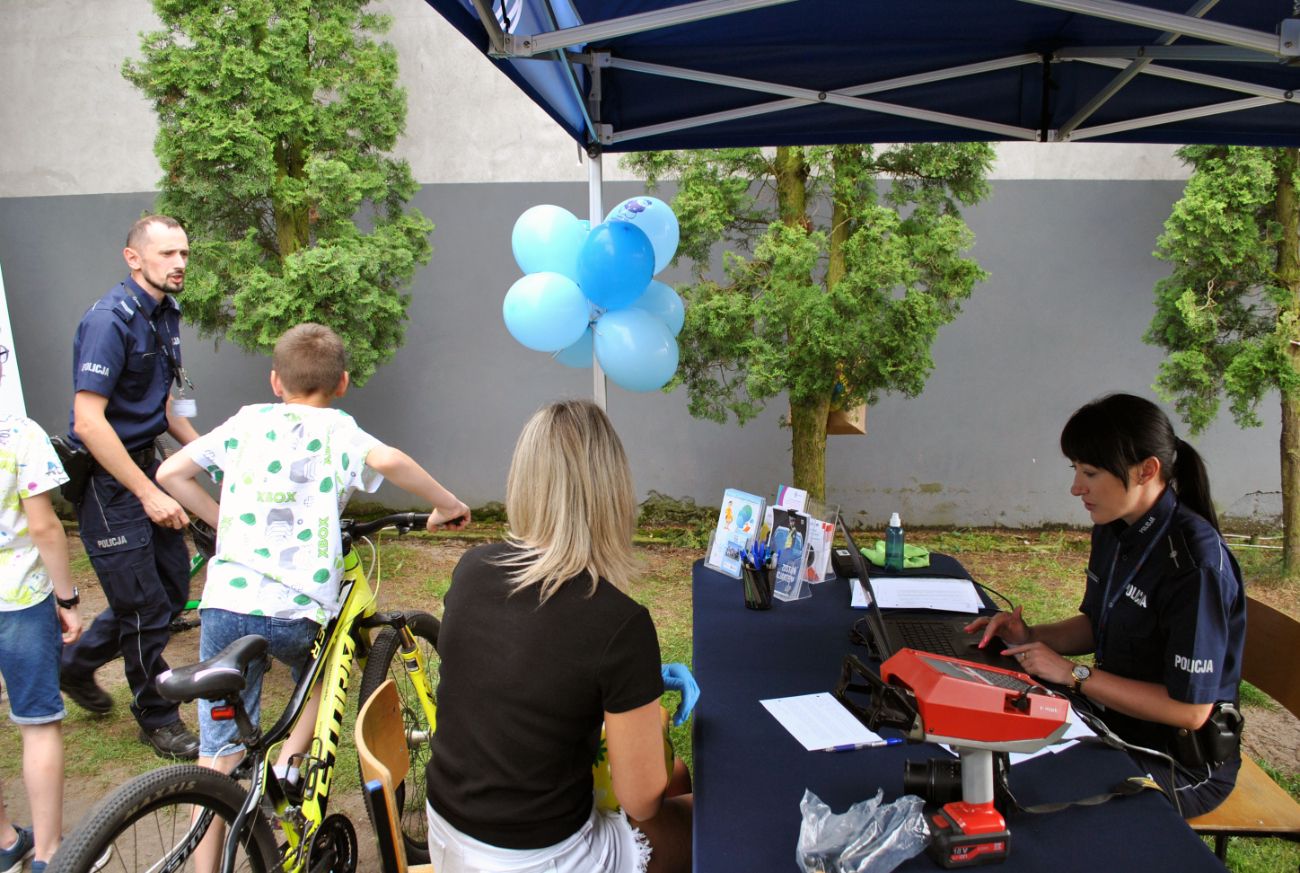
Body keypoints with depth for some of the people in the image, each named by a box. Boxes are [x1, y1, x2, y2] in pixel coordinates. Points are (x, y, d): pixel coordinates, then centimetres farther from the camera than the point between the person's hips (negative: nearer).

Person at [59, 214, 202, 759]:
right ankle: (158, 718, 19)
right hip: (107, 480, -9)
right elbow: (89, 421, -25)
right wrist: (149, 494, -24)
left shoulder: (164, 315, 8)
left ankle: (78, 663, 36)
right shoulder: (110, 320, -20)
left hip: (145, 466, 9)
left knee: (174, 587, 15)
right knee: (144, 606, 0)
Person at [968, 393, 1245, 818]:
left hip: (1181, 762, -8)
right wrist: (1031, 636, -3)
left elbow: (1190, 709, -24)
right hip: (1116, 721, 8)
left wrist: (1073, 673, -22)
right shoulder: (1113, 531, 0)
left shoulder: (1196, 561, -26)